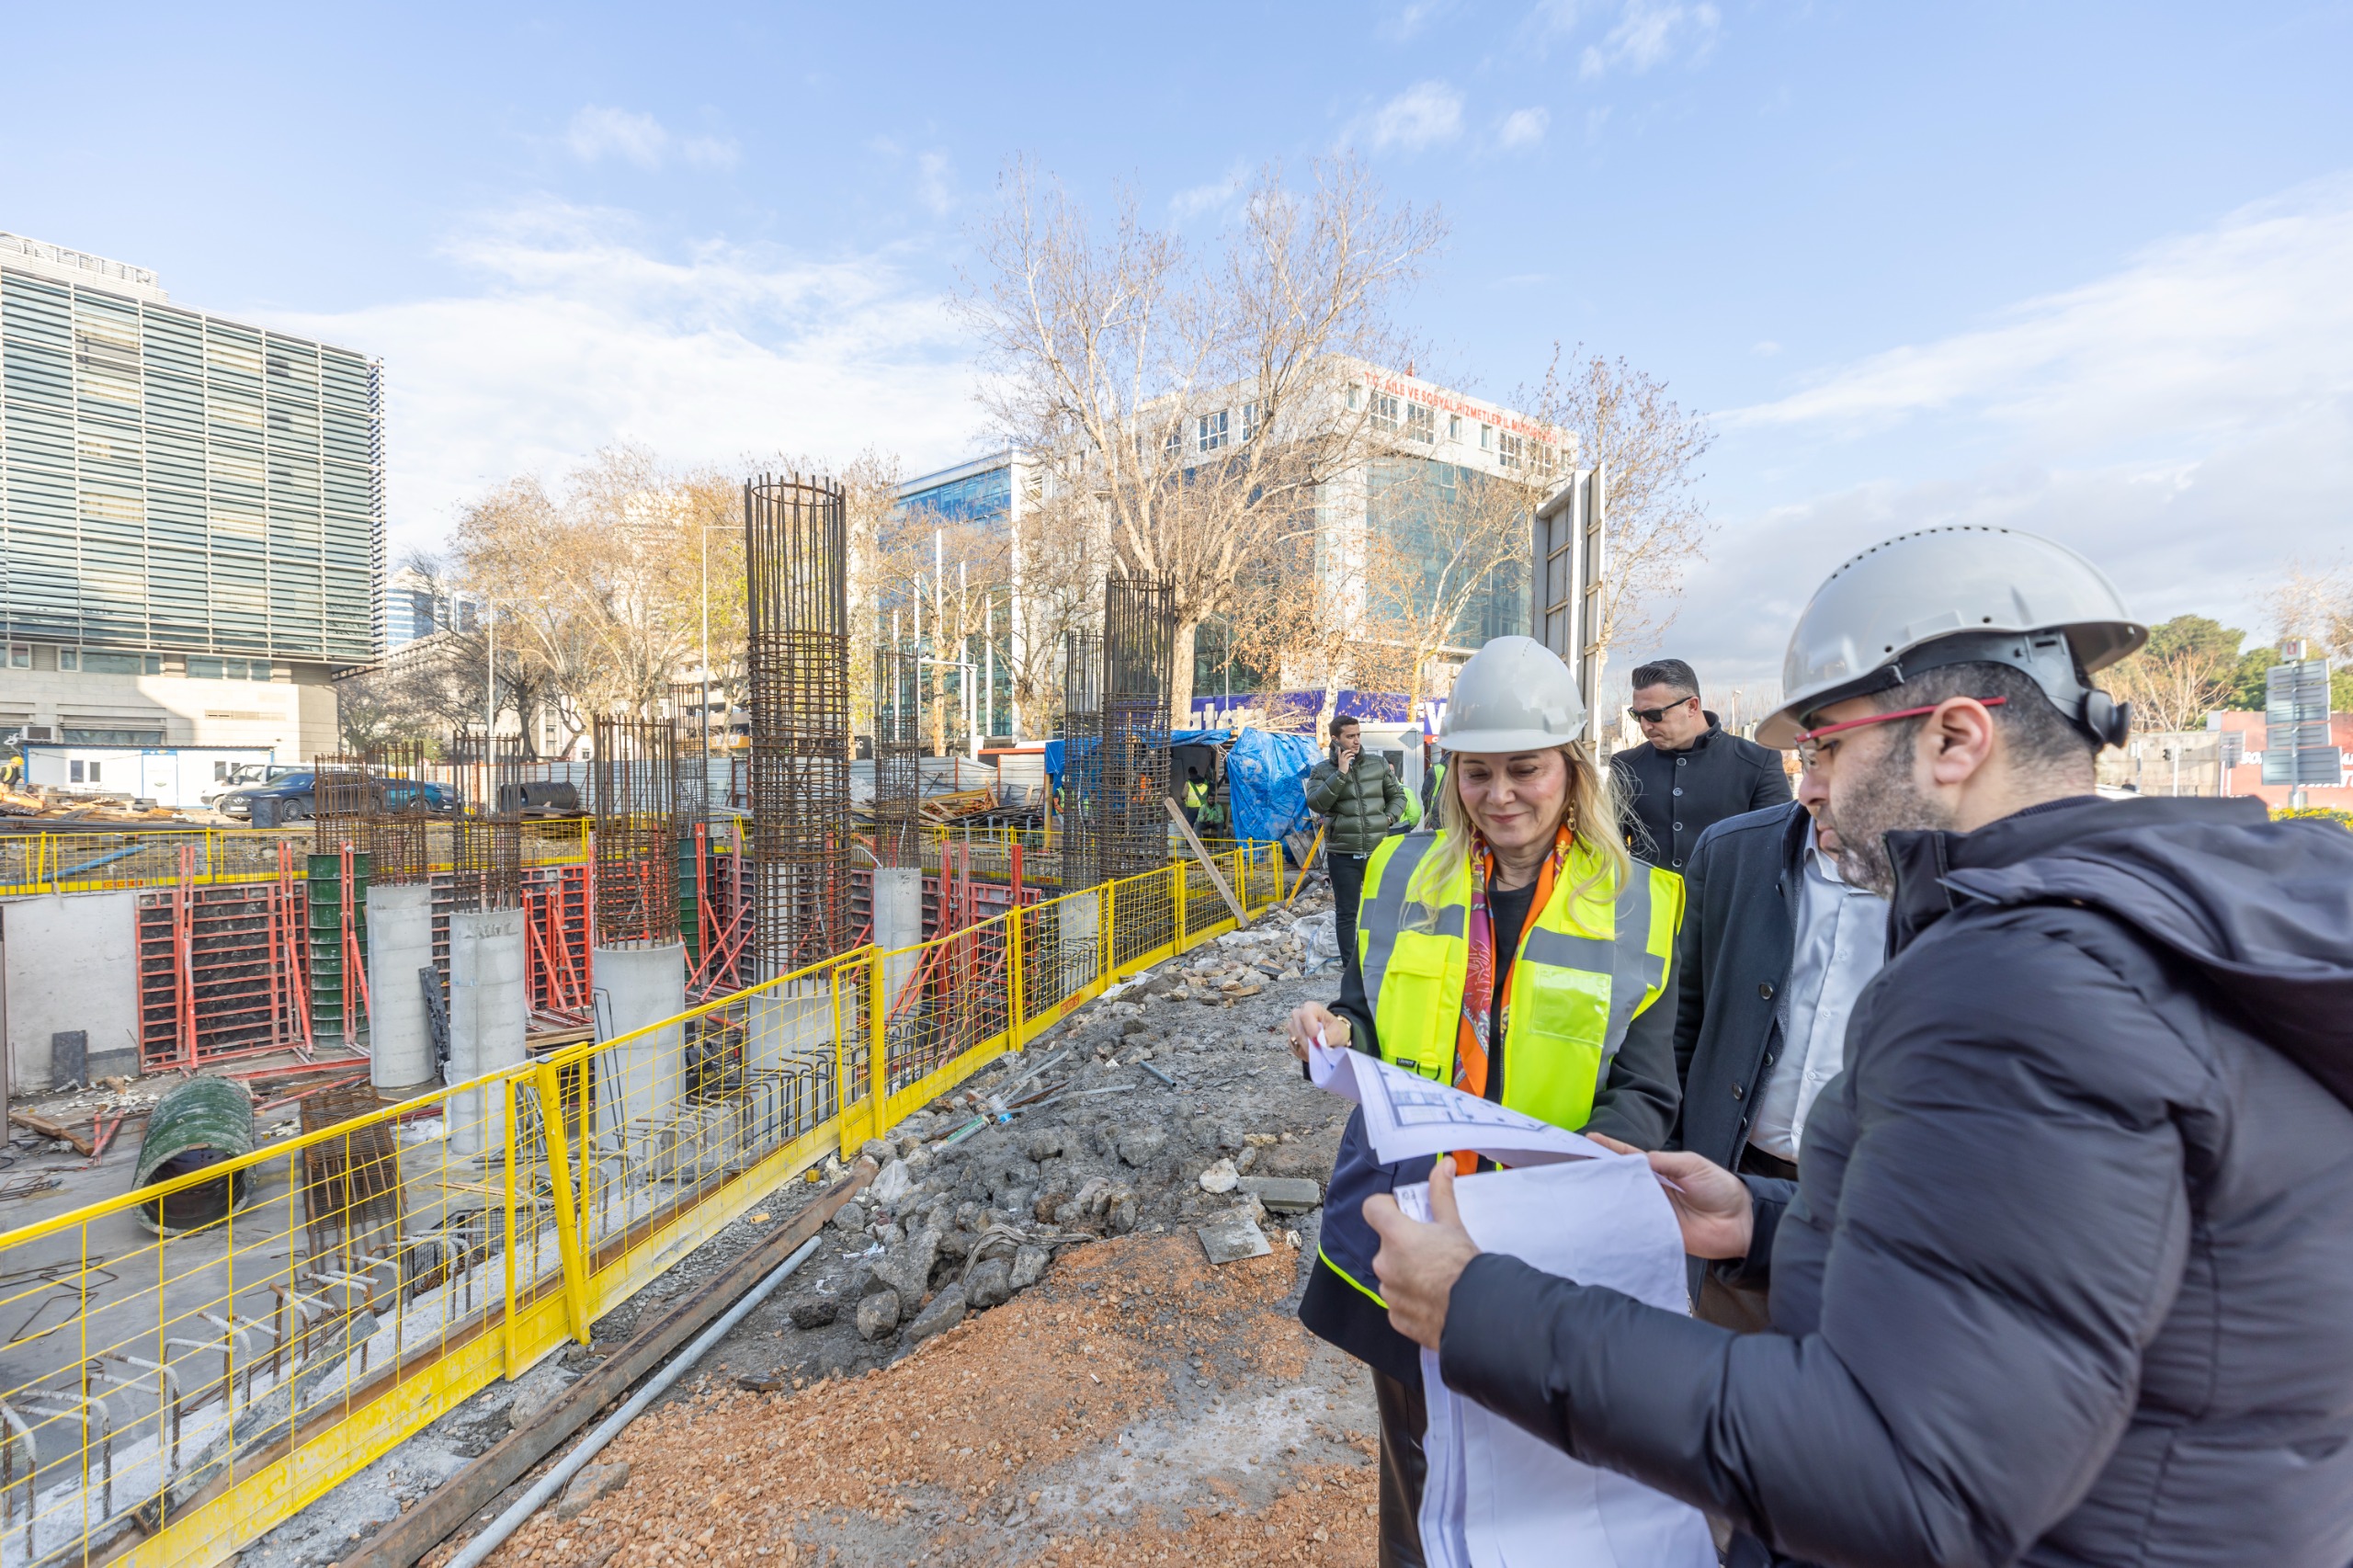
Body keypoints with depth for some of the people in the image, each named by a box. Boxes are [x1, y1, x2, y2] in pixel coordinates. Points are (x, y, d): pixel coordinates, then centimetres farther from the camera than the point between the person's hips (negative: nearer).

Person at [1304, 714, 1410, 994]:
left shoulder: (1379, 765, 7)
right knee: (1346, 912, 5)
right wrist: (1340, 772, -17)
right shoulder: (1322, 771, 1)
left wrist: (1389, 818, -1)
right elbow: (1316, 803, -16)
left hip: (1378, 850, 2)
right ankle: (1349, 966, 14)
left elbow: (1398, 795, 17)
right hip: (1343, 854, -2)